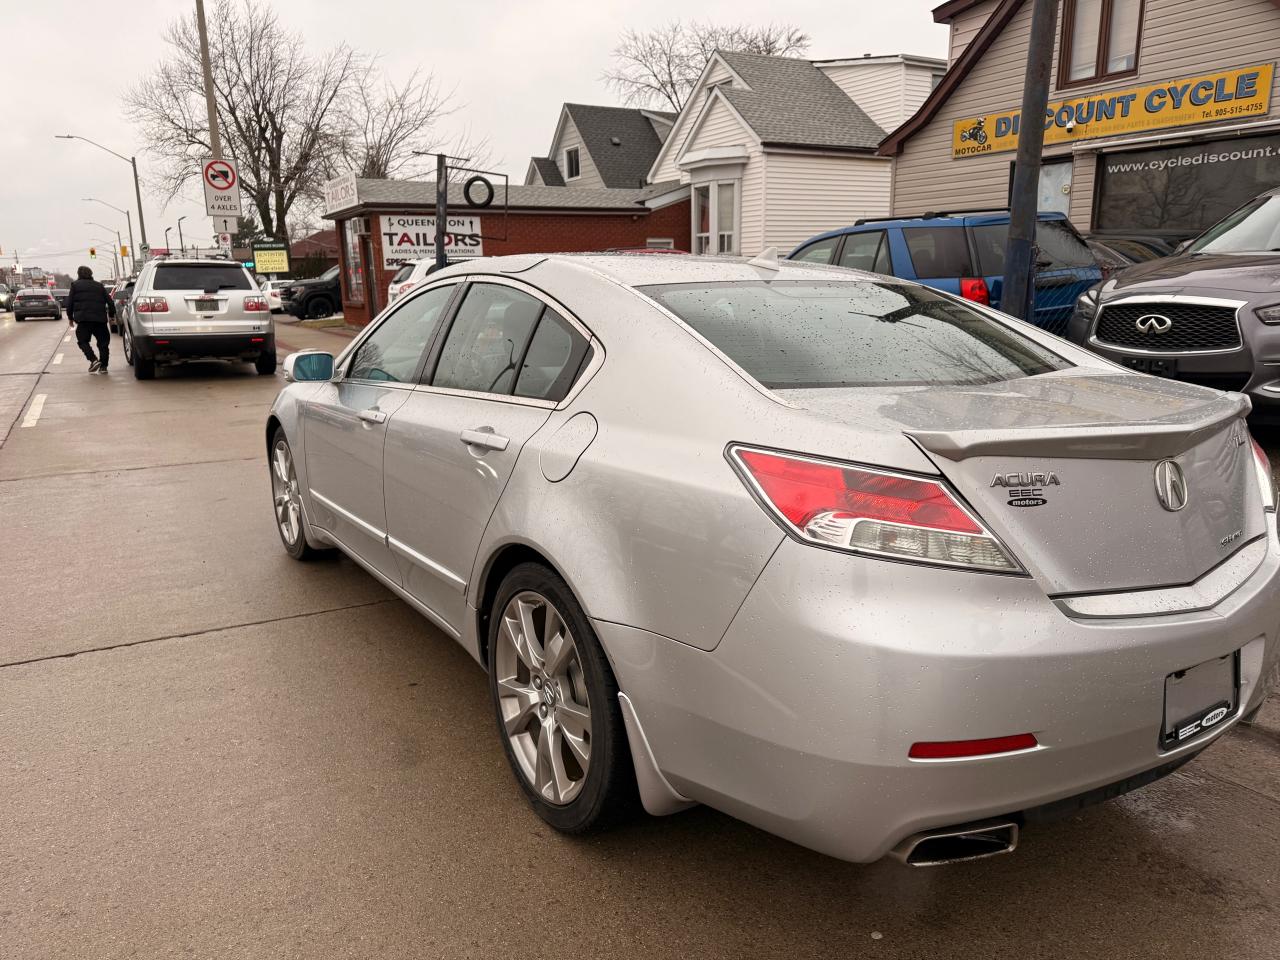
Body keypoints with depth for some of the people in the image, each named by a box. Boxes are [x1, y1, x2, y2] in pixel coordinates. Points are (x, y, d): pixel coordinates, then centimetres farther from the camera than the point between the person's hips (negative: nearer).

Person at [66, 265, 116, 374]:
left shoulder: (75, 285, 9)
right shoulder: (99, 286, 18)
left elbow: (69, 302, 6)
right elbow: (109, 301, 12)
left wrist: (70, 317, 15)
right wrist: (112, 314, 23)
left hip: (83, 319, -3)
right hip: (100, 318, 3)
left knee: (82, 341, 5)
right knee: (103, 342, 8)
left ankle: (93, 360, -15)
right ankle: (103, 366, 4)